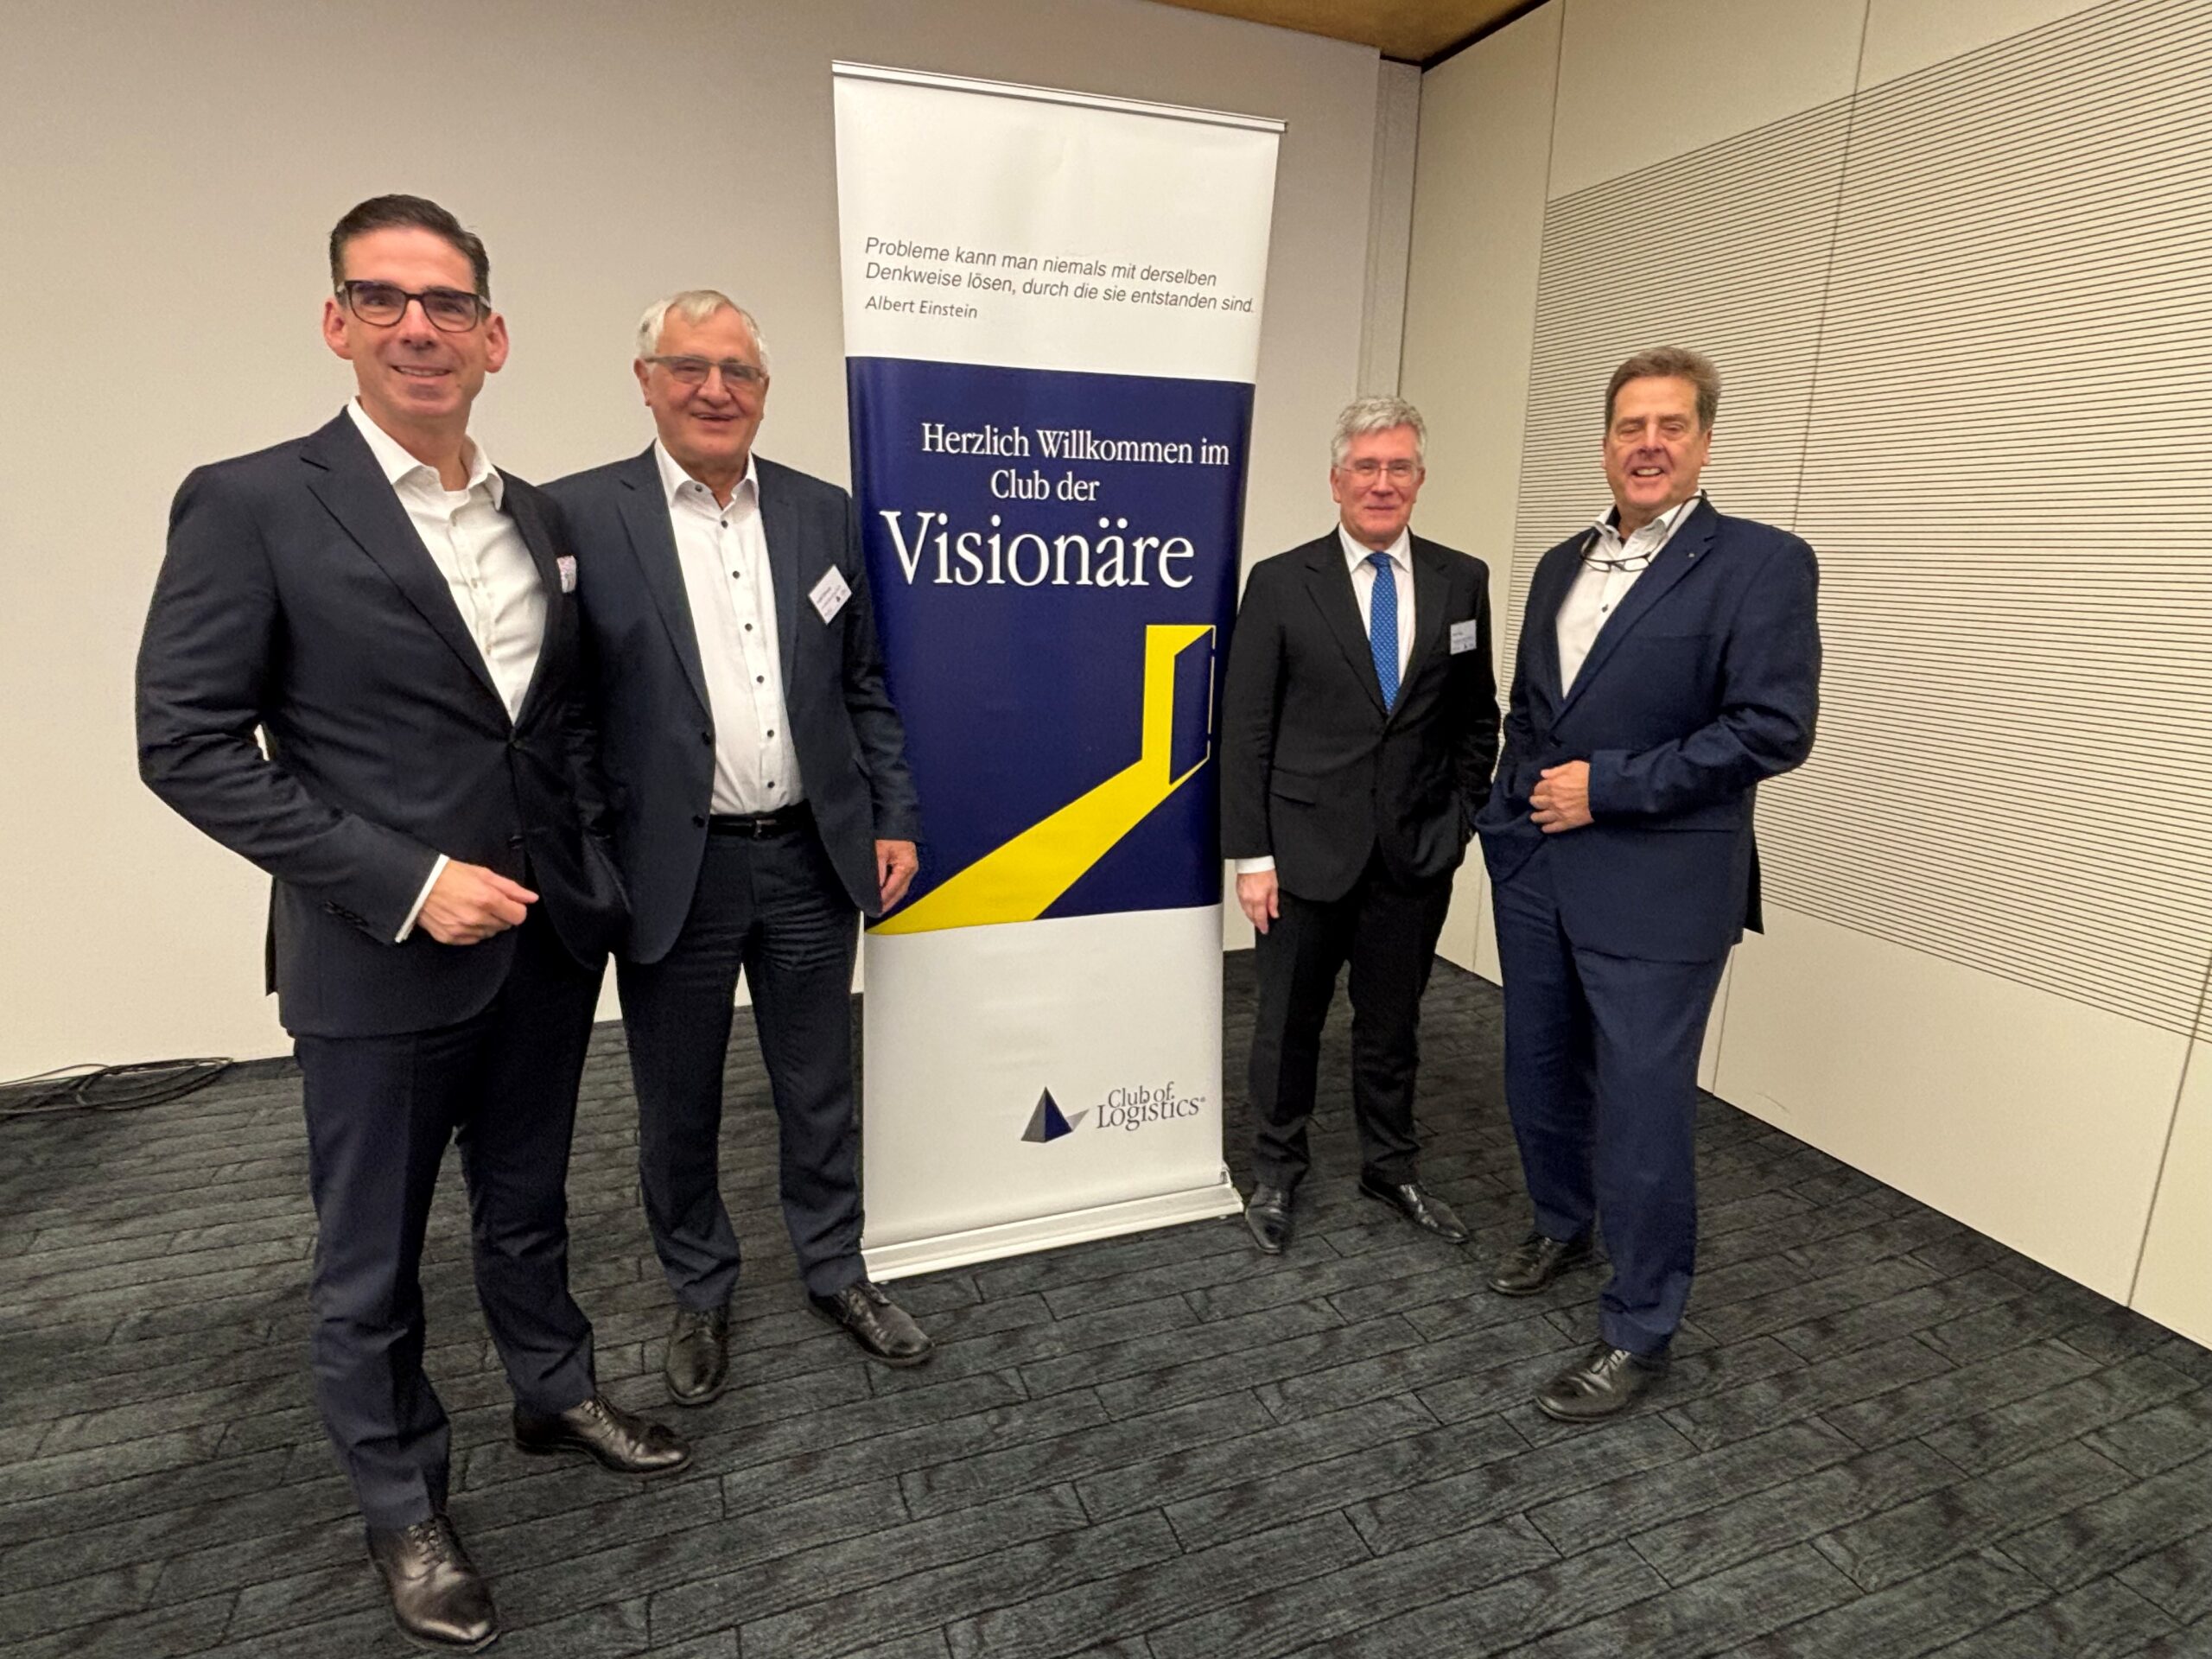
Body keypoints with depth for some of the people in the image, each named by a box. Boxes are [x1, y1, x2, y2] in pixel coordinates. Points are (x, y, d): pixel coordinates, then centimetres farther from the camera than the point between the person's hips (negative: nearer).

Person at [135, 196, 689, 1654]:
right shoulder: (252, 504, -10)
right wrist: (403, 881, -18)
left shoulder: (539, 518, 6)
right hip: (378, 962, -4)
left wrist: (588, 860, 3)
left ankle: (557, 1394, 46)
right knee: (372, 1254, 14)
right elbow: (188, 745, -12)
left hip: (548, 938, 5)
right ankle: (402, 1505, 37)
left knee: (527, 1202, 23)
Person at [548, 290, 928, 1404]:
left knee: (820, 1091, 17)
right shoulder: (579, 516, -5)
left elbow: (863, 687, 9)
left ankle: (836, 1272, 38)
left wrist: (894, 817, 4)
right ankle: (699, 1297, 39)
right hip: (671, 873, -2)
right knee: (678, 1109, 15)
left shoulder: (823, 514, 5)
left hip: (812, 860, 3)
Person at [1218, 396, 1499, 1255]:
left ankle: (1392, 1167, 38)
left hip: (1418, 854, 2)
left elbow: (1477, 716, 11)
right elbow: (1245, 730, -6)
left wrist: (1462, 814, 3)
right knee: (1289, 1022, 12)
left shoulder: (1462, 581, 4)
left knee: (1393, 1024, 16)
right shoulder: (1281, 583, -5)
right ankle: (1276, 1172, 33)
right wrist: (1251, 854, -9)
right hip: (1307, 850, -2)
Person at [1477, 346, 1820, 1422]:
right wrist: (1512, 818, 7)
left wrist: (1607, 787, -16)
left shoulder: (1761, 564, -8)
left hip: (1656, 888, -6)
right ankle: (1561, 1224, 45)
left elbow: (1774, 728, -16)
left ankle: (1638, 1332, 21)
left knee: (1643, 1109, 2)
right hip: (1535, 871, 6)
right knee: (1539, 1072, 19)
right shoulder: (1561, 565, 12)